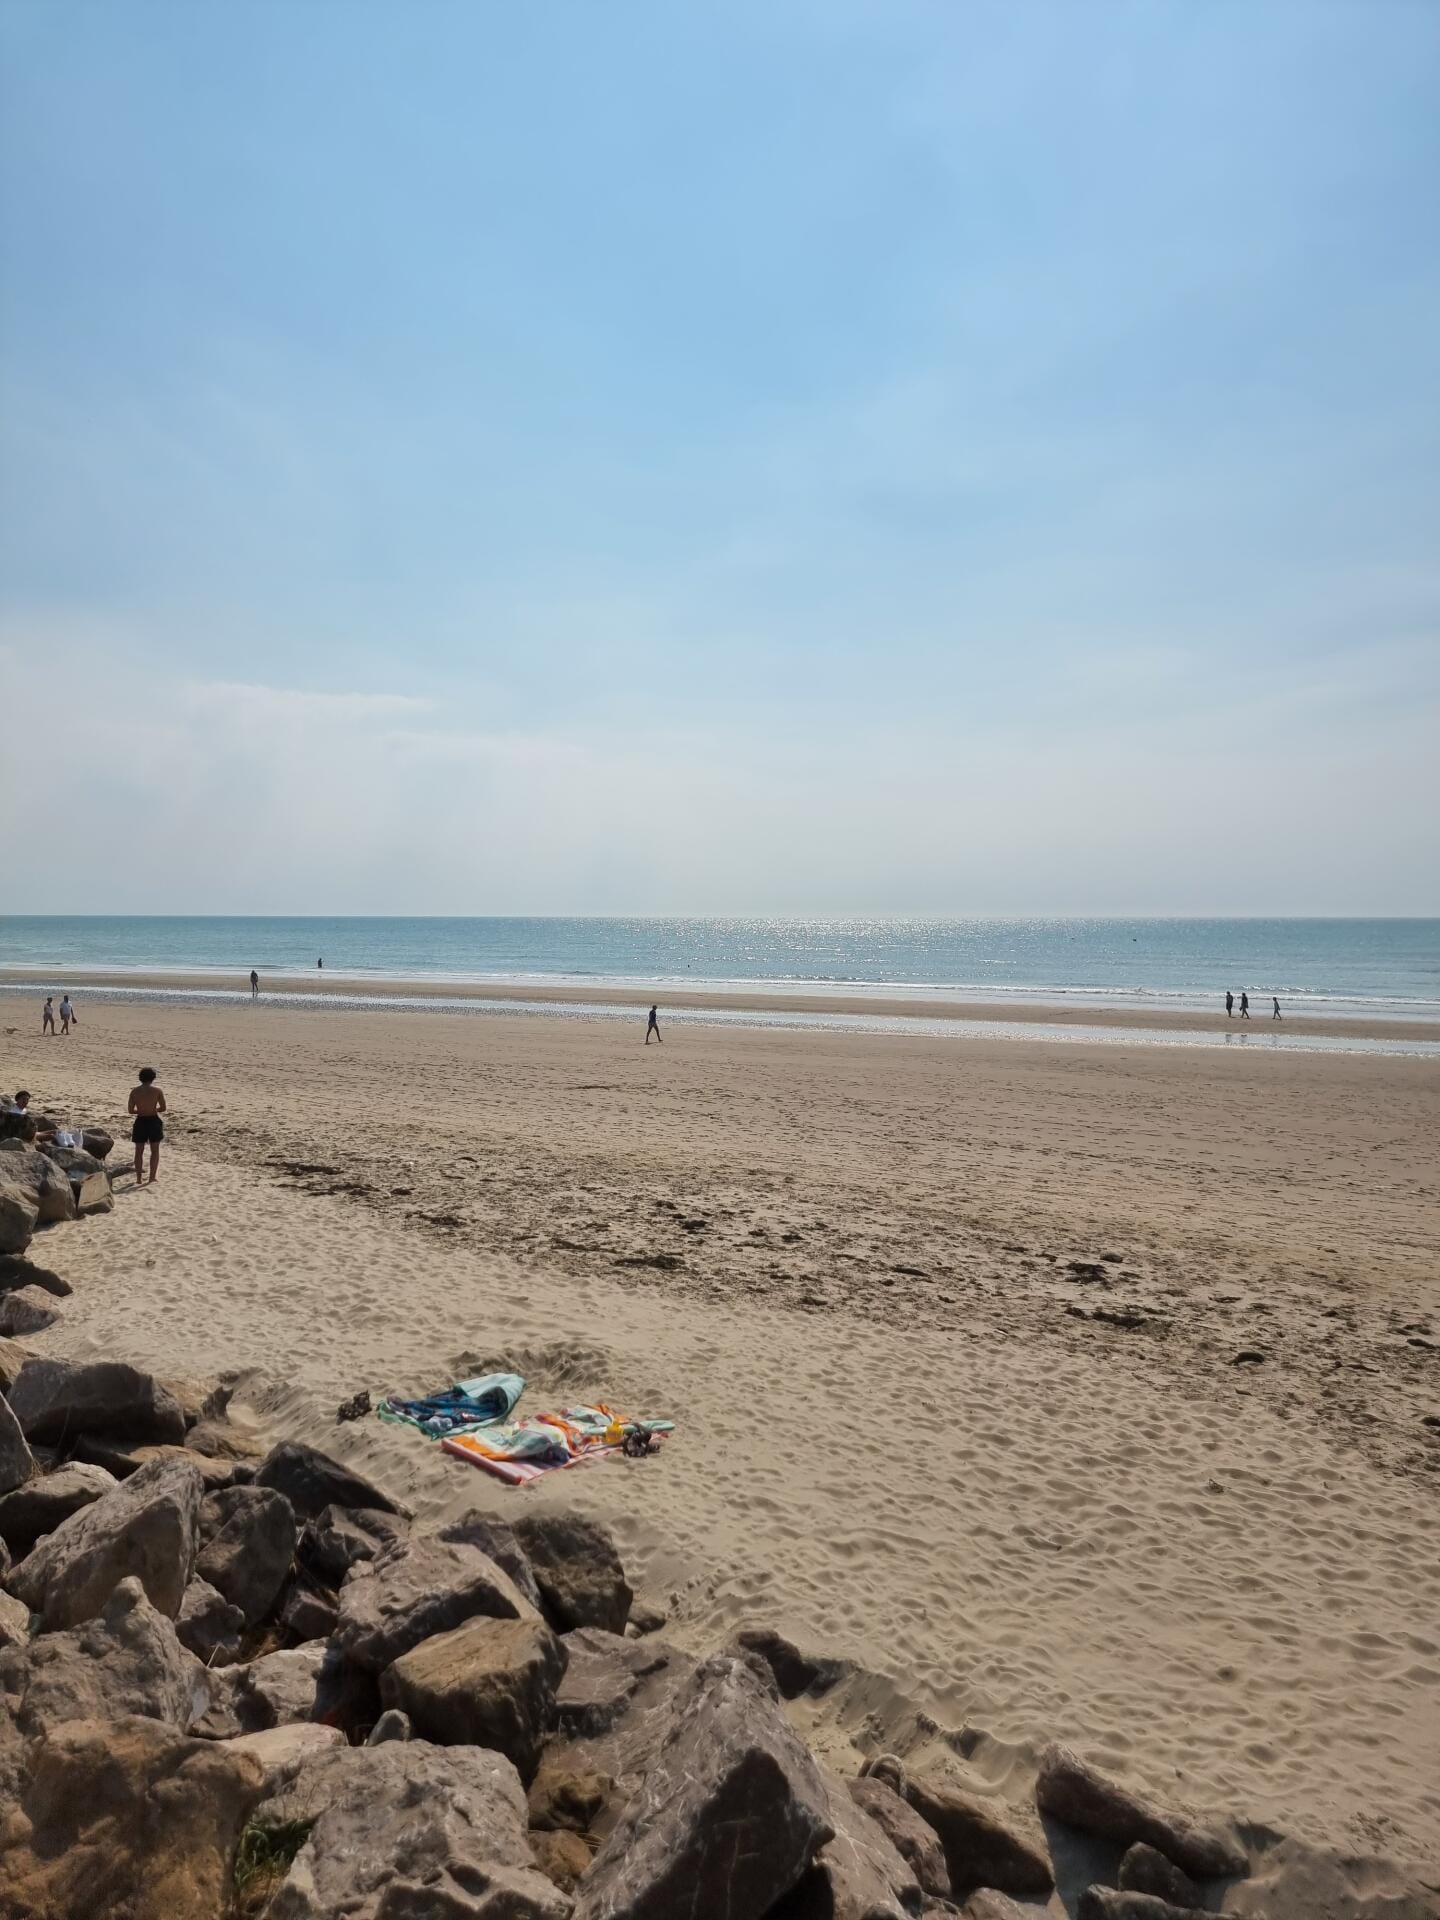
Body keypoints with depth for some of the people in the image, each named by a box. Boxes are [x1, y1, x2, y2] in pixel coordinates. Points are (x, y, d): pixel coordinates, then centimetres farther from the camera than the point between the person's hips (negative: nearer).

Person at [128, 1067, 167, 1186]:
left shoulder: (134, 1091, -3)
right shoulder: (157, 1090, -9)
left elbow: (130, 1110, -1)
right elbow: (163, 1108, -5)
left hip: (140, 1122, 2)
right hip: (153, 1121, -2)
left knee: (139, 1151, 12)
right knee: (155, 1150, 12)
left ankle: (138, 1178, 14)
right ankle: (152, 1177, 10)